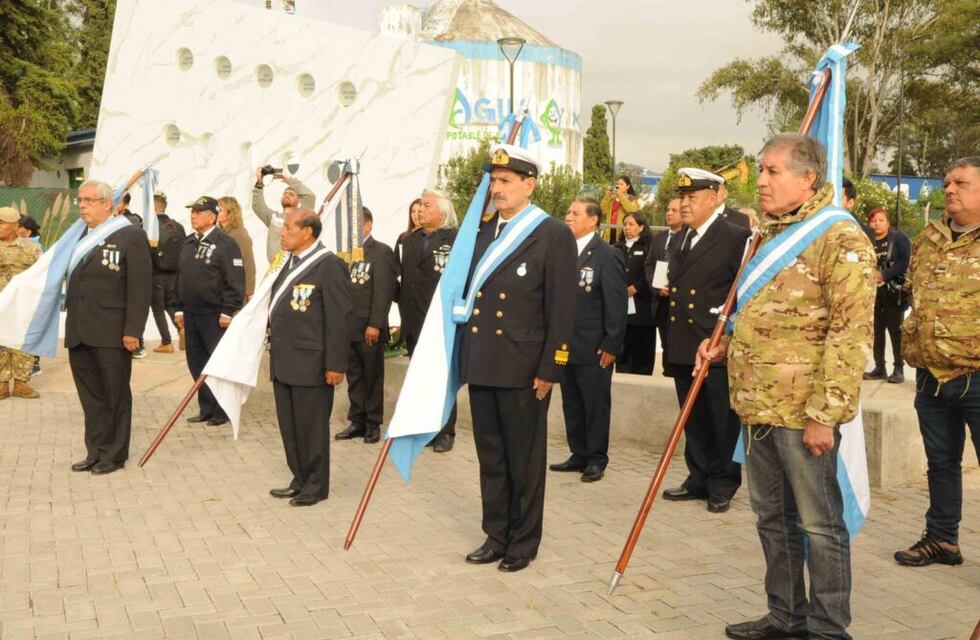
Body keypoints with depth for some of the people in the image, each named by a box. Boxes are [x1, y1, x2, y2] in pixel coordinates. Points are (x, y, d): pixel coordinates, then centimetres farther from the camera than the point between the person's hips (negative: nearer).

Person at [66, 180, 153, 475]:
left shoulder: (130, 236, -4)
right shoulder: (81, 239, 16)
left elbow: (140, 287, -10)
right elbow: (74, 282, 17)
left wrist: (133, 330, -16)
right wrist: (71, 326, 10)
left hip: (111, 333, -6)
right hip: (79, 333, 6)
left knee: (116, 395, 4)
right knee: (90, 396, 11)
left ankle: (114, 454, 14)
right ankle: (95, 451, 20)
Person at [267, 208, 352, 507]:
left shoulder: (329, 265, -13)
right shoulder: (290, 263, 15)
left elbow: (339, 317, -16)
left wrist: (335, 364, -17)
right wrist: (275, 352, 15)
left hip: (310, 364, -8)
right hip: (284, 362, 9)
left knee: (312, 426, 2)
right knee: (289, 427, 14)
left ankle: (316, 485, 15)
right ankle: (300, 479, 27)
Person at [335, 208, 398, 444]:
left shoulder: (381, 252, -5)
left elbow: (383, 290, -12)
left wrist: (375, 324, -17)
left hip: (369, 329, -6)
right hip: (348, 327, 6)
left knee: (372, 376, 4)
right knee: (354, 376, 10)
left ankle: (373, 423, 13)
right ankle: (357, 421, 19)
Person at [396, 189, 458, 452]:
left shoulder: (456, 239, -9)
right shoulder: (410, 240, 12)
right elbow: (404, 276, 17)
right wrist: (404, 304, 9)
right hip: (414, 322, 6)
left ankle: (445, 433, 11)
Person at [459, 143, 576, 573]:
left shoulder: (554, 235, -7)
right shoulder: (482, 230, 10)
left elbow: (561, 309, -10)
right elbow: (469, 293, 14)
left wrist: (550, 370, -13)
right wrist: (464, 355, 10)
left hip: (523, 369, -6)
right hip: (481, 365, 6)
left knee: (524, 460, 7)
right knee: (490, 457, 14)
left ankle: (523, 542, 21)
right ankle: (496, 536, 27)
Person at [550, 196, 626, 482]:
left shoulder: (607, 256, -8)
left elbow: (616, 304, -11)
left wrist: (612, 345, -14)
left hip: (593, 348, -6)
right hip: (566, 346, 6)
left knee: (595, 405, 4)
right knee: (571, 404, 13)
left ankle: (596, 459, 15)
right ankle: (579, 454, 24)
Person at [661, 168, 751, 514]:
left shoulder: (736, 236, -9)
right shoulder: (682, 237, 15)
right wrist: (667, 291, 10)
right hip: (683, 348, 7)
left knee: (723, 421, 4)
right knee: (693, 421, 15)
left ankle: (723, 485, 16)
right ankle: (699, 479, 26)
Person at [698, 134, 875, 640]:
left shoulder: (841, 238, -12)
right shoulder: (770, 236, 15)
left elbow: (851, 333, -17)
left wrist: (823, 412, -21)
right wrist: (725, 344, 9)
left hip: (802, 410, -8)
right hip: (757, 407, 9)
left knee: (819, 523, 3)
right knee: (772, 518, 17)